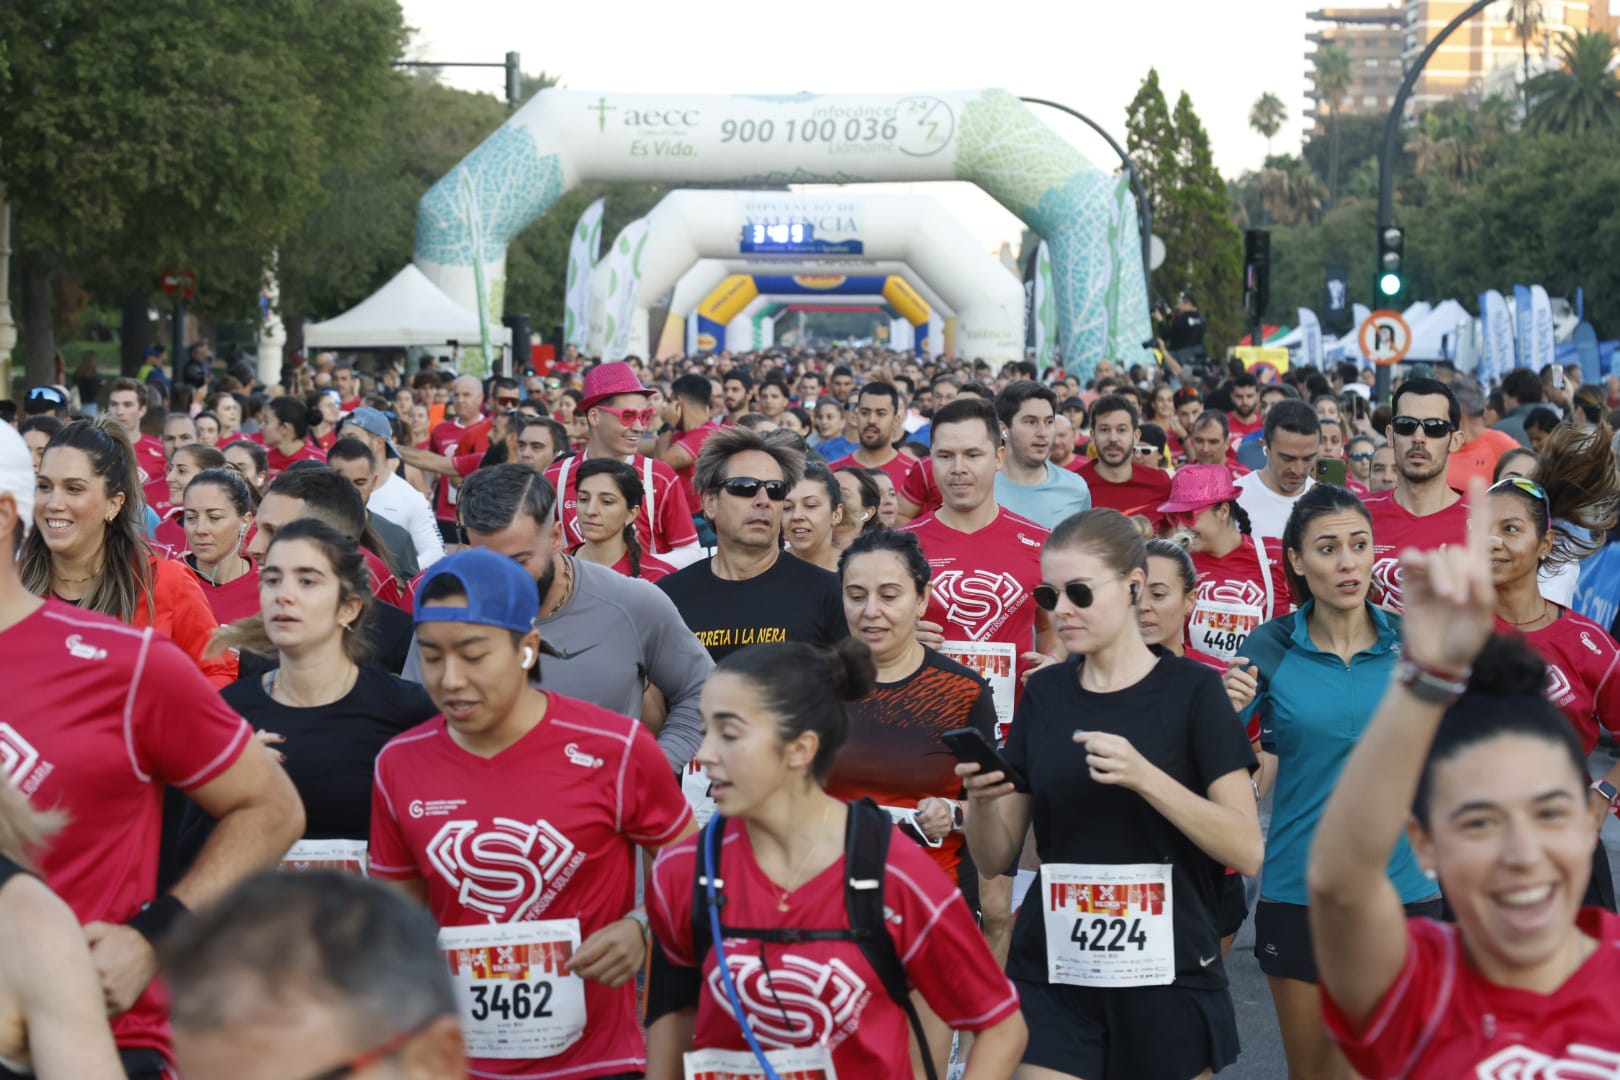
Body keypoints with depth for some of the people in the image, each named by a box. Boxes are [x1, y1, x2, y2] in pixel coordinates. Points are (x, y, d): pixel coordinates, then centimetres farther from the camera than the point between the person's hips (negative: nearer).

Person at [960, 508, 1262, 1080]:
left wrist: (1144, 776, -23)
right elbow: (996, 855, 8)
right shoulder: (1043, 694, 5)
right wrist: (982, 798, -13)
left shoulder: (1192, 690, -5)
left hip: (1169, 977, -2)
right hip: (1051, 978, 2)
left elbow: (1247, 851, -12)